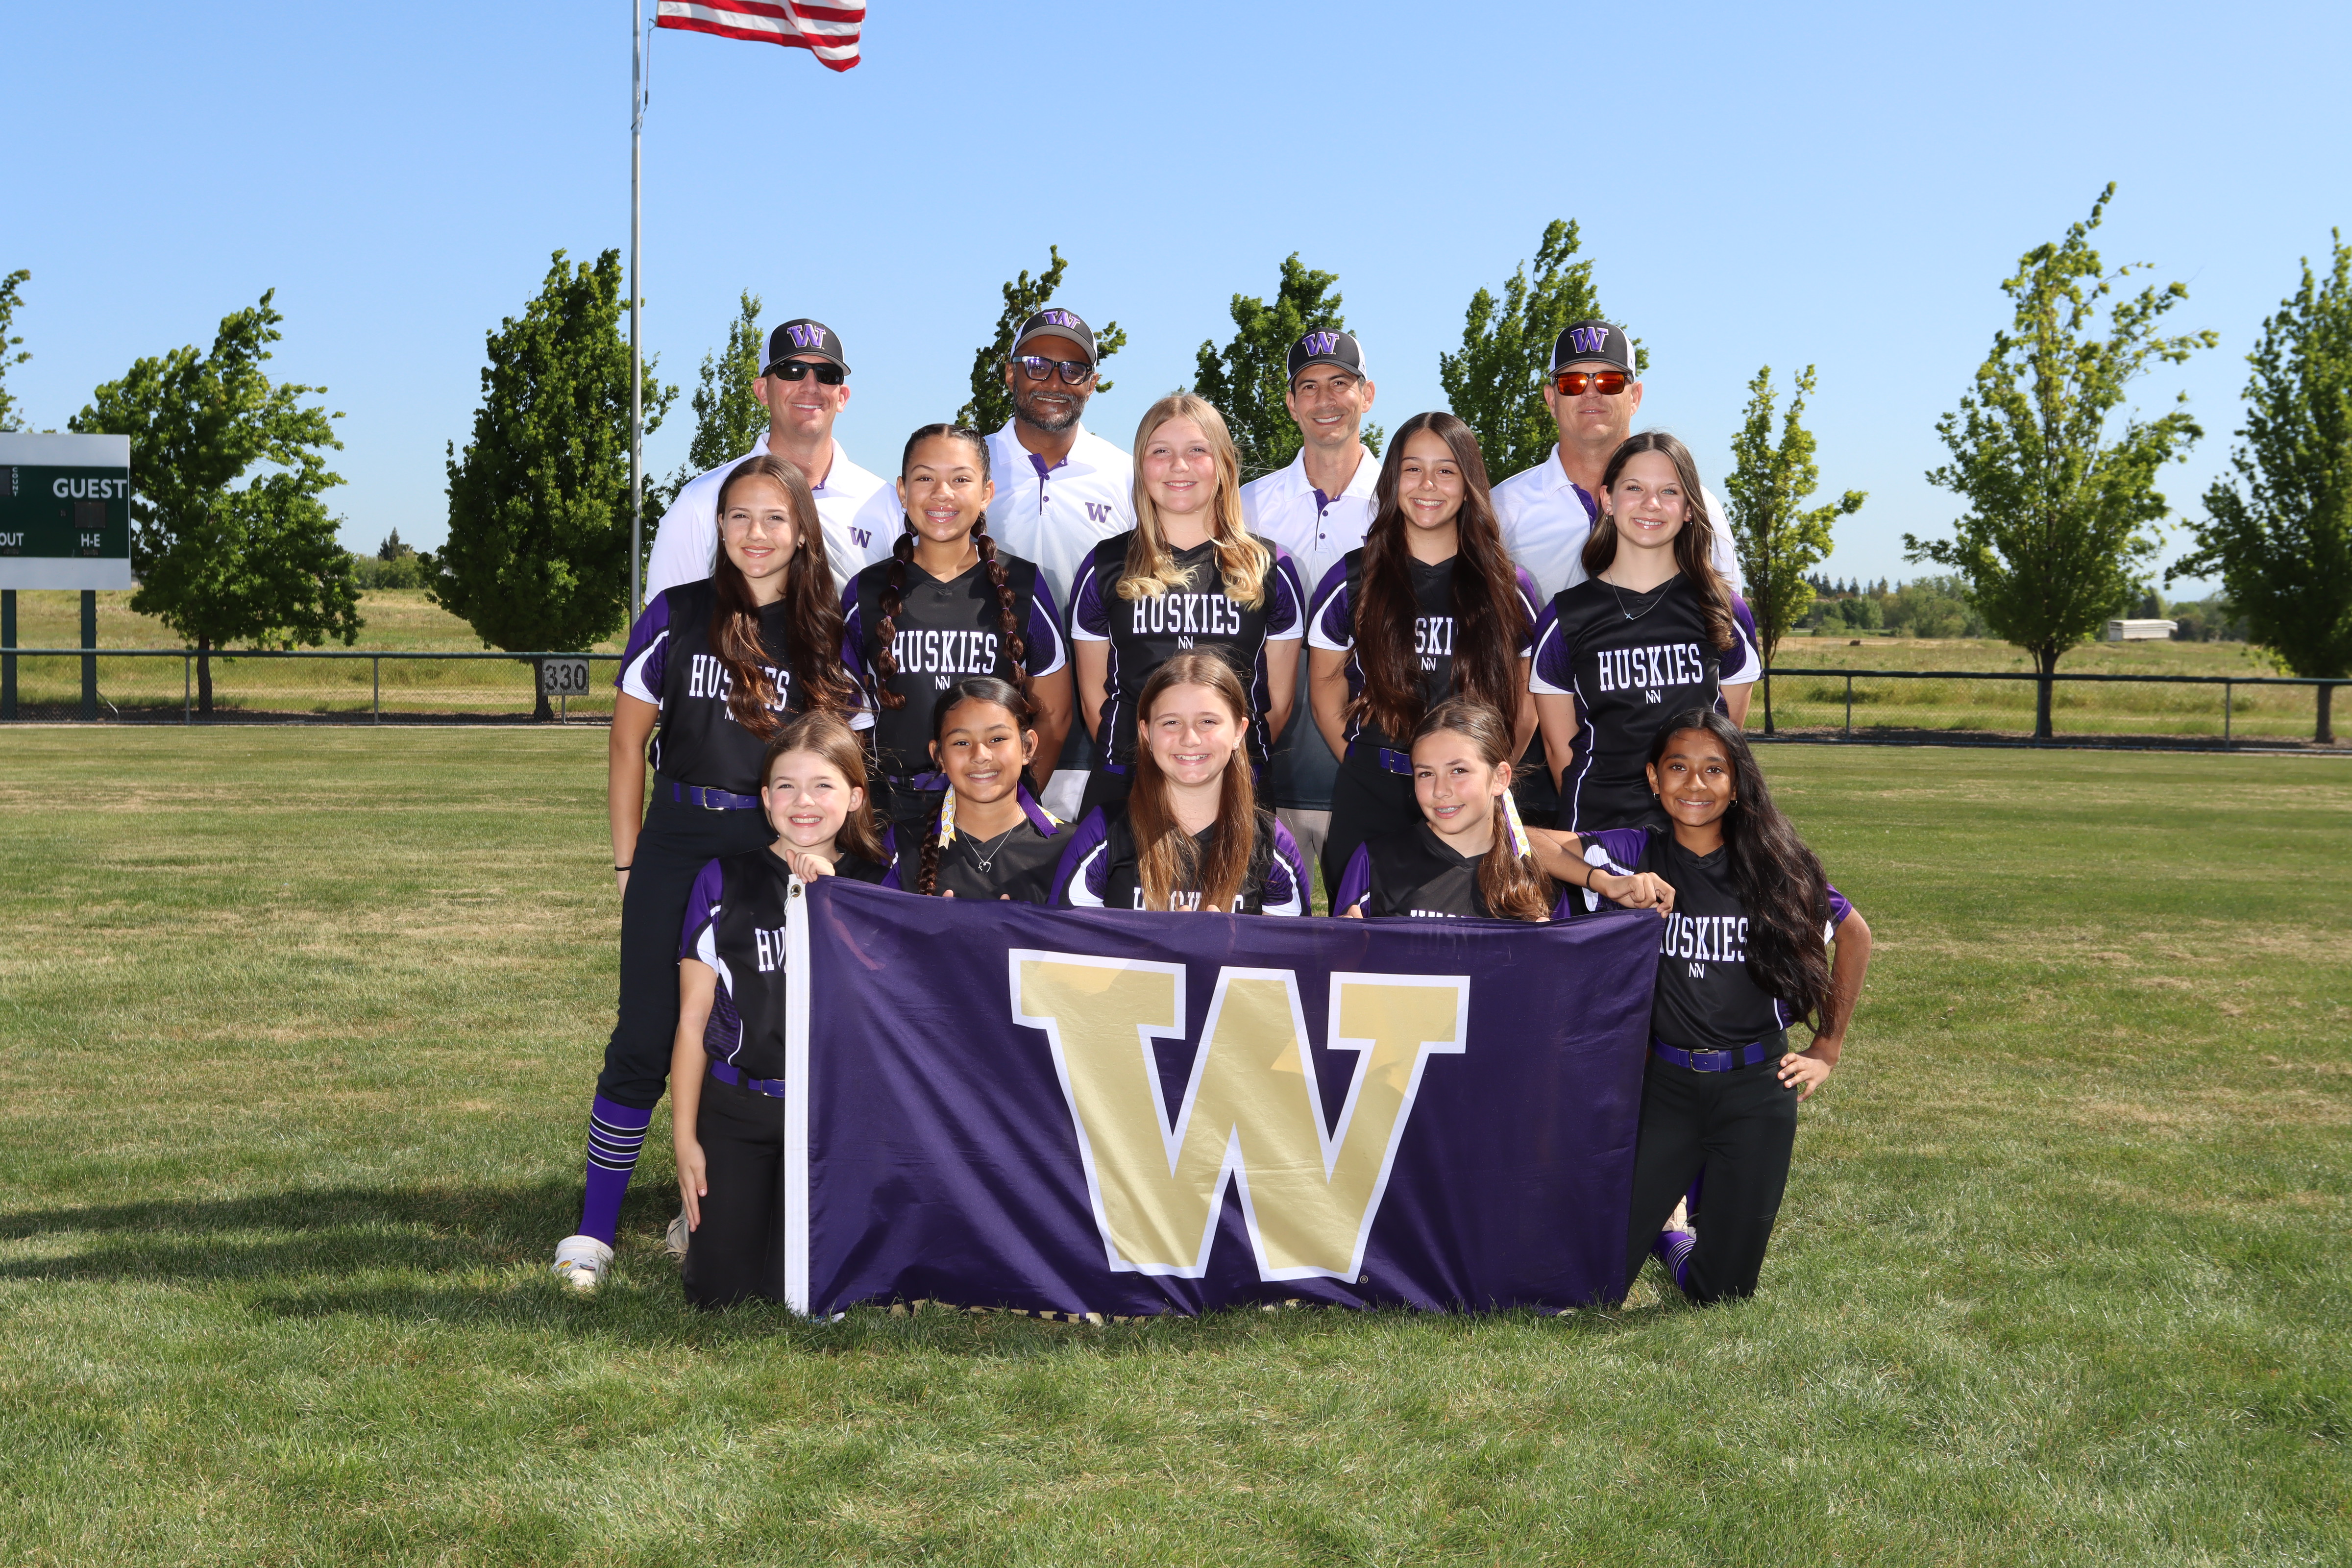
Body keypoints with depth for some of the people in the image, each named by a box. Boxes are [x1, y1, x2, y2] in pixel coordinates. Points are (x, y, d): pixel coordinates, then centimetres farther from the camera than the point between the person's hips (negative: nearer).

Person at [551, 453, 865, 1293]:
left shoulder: (829, 634, 6)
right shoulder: (676, 616, 4)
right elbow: (628, 742, 6)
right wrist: (629, 862, 3)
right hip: (678, 852, -1)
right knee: (645, 1041, -3)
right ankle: (594, 1228, 7)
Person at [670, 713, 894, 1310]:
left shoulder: (875, 884, 3)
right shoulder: (724, 881, 1)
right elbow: (693, 1021, 3)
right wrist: (684, 1137, -1)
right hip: (735, 1108, 0)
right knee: (718, 1292, -5)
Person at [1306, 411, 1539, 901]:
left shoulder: (1507, 588, 7)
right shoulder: (1354, 579, 6)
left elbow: (1525, 704, 11)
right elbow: (1324, 681, 10)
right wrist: (1363, 765, 2)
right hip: (1370, 805, 0)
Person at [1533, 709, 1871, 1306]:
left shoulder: (1773, 865, -3)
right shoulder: (1638, 853, -5)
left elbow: (1853, 933, 11)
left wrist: (1828, 1049, 10)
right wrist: (1610, 883, -23)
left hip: (1758, 1087, 0)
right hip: (1668, 1083, 0)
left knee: (1720, 1292, 3)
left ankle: (1672, 1235, 37)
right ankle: (1658, 1222, 30)